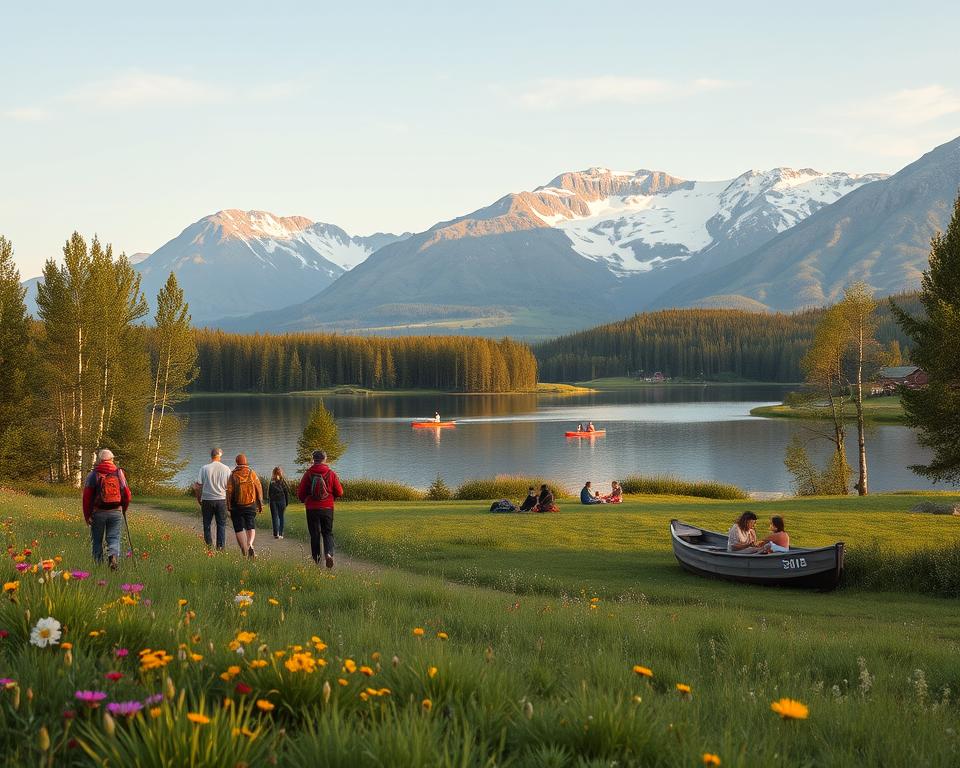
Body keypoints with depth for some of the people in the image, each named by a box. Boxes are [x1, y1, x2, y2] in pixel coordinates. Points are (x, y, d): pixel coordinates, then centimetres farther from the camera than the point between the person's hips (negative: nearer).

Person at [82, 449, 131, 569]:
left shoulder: (93, 475, -4)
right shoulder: (119, 473, 4)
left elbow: (87, 497, -8)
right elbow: (127, 495, 4)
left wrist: (87, 515, -2)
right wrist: (123, 510, 19)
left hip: (98, 512, -1)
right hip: (116, 512, 1)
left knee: (97, 540, 12)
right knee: (114, 538, 4)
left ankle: (98, 563, 12)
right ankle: (113, 556, -23)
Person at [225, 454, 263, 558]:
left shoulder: (232, 475, -1)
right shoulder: (252, 473, 1)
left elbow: (229, 491, -5)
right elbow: (259, 489, 1)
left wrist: (229, 506, 1)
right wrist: (260, 504, 8)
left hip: (237, 506, -1)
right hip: (251, 505, 1)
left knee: (239, 529, 6)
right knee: (251, 527, 7)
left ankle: (244, 550, 1)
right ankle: (250, 544, -19)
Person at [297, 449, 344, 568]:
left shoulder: (308, 474, -4)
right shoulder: (331, 474, -3)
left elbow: (300, 493, -1)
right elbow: (339, 492, 1)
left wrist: (305, 501, 21)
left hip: (312, 509, 0)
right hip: (327, 508, 0)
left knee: (314, 535, 9)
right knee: (328, 533, 10)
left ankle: (316, 559, 8)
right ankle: (328, 553, -14)